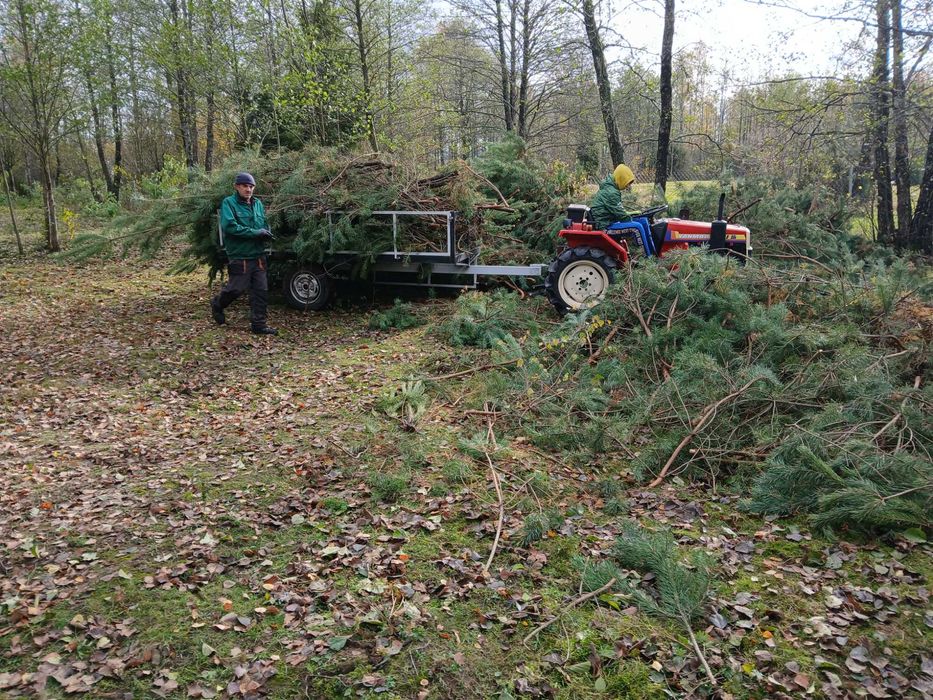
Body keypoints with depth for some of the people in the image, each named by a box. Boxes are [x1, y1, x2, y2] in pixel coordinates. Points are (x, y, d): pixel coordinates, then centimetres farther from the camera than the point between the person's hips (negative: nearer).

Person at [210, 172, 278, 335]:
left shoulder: (258, 204, 12)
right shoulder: (228, 203, -7)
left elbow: (264, 225, 18)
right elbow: (229, 226, -20)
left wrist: (265, 234, -7)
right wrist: (256, 233, -20)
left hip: (258, 256, 6)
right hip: (239, 256, -6)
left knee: (261, 291, 4)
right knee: (236, 289, 3)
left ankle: (258, 323, 11)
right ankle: (217, 304, 32)